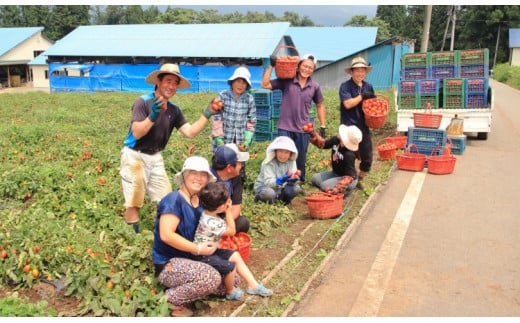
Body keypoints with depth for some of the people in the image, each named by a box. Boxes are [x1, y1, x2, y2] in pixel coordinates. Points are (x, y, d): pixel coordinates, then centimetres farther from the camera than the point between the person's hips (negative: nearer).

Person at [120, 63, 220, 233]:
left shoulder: (174, 110, 3)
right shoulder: (143, 102, -16)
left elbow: (190, 132, -5)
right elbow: (136, 133, -25)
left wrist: (206, 114, -14)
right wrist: (152, 116, -39)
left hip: (155, 157, 7)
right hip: (134, 156, -6)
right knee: (134, 203, -1)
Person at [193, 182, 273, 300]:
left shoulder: (208, 212, -5)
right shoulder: (211, 223, -32)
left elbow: (227, 227, 11)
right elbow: (231, 231, -15)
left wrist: (227, 211, -3)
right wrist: (228, 211, -13)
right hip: (203, 256, -11)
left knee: (235, 256, 11)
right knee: (230, 266, -20)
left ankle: (253, 285, 16)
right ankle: (231, 292, 11)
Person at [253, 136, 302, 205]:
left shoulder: (291, 162, -6)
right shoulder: (269, 163, -21)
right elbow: (268, 182, -32)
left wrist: (293, 179, -43)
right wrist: (281, 180, -51)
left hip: (280, 188, 4)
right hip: (264, 187, -4)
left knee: (296, 188, -21)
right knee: (269, 193, -38)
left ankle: (283, 199, 6)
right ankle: (259, 197, -3)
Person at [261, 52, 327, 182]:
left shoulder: (315, 86, 2)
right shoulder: (286, 81, -6)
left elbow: (320, 106, 13)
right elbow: (265, 85, -10)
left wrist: (323, 126, 10)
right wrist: (271, 66, -14)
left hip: (303, 129, 2)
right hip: (285, 128, -2)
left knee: (301, 160, 14)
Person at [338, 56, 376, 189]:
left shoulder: (368, 86, 10)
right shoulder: (345, 86, -7)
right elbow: (348, 104, -19)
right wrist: (362, 96, -14)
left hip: (364, 127, 6)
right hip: (349, 128, -5)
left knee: (367, 158, 11)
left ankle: (359, 179, 33)